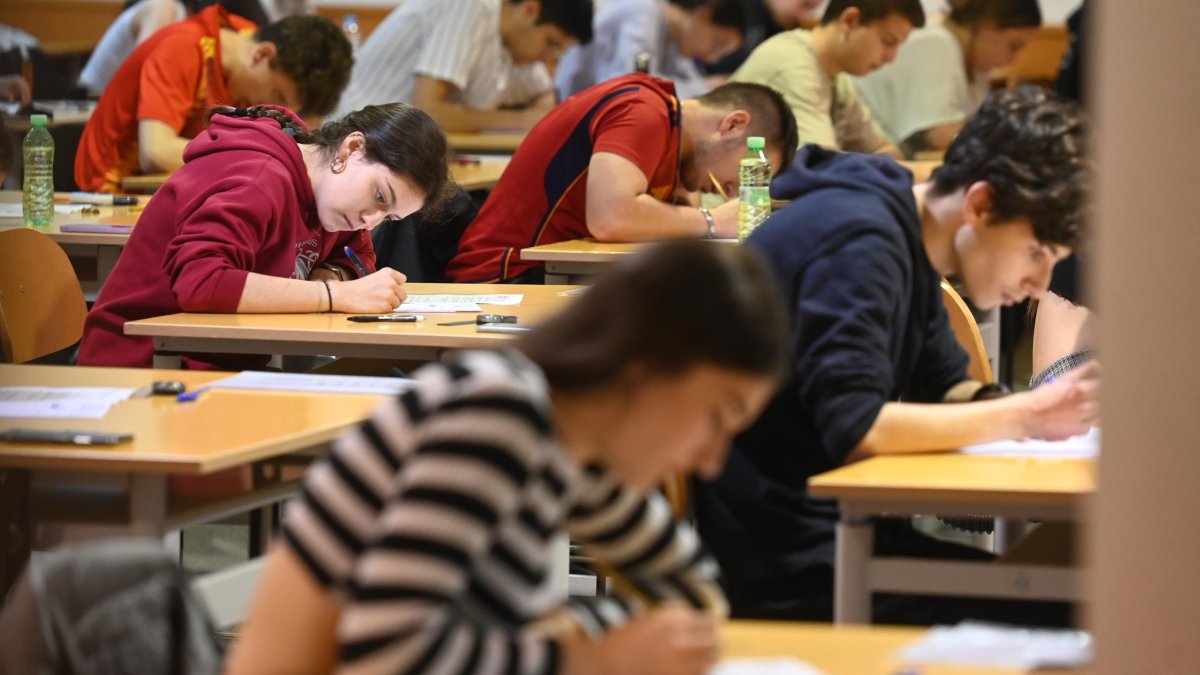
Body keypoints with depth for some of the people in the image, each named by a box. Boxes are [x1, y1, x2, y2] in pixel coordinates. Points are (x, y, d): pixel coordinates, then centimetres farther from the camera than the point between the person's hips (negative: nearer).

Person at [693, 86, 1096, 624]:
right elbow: (854, 429, -25)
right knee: (1042, 617, -22)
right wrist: (1025, 416, -21)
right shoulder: (859, 240, -18)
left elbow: (948, 388, 17)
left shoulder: (906, 239, 13)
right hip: (771, 555, -10)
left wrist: (1049, 409, -3)